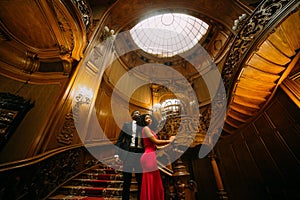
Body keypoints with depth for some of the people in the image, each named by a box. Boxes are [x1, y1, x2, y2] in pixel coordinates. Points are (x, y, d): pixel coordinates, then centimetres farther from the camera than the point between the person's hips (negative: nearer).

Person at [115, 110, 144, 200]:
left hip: (140, 153, 1)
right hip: (128, 152, -1)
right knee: (127, 179, 10)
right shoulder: (126, 124, 7)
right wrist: (117, 154, -5)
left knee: (140, 179, 9)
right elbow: (120, 139, 3)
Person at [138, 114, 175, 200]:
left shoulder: (151, 130, 19)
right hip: (149, 156, -9)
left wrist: (169, 141, 12)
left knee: (155, 182, 14)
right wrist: (169, 140, 0)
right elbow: (156, 141, -12)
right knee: (150, 182, -1)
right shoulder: (145, 128, -8)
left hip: (152, 156, 9)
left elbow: (157, 145, 14)